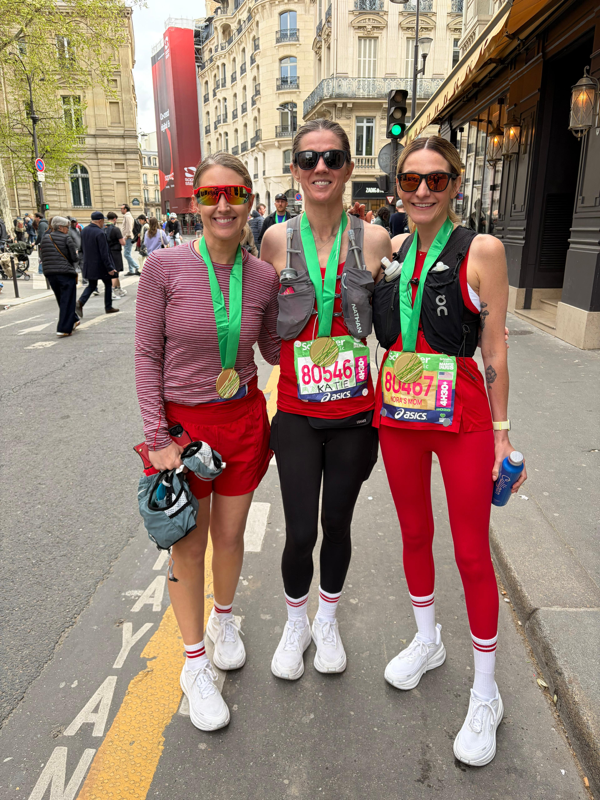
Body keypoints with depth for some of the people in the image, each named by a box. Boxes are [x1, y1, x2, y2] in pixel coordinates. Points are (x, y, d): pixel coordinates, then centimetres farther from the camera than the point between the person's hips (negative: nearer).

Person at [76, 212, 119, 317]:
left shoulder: (84, 230, 4)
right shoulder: (100, 233, -19)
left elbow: (82, 248, 14)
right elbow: (104, 253, -21)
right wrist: (109, 268, -17)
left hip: (88, 265, 7)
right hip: (100, 265, -7)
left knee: (91, 285, 15)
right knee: (108, 284, 13)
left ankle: (80, 302, -8)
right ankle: (108, 307, 19)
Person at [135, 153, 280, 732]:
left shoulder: (263, 276, -4)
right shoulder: (165, 267, -13)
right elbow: (147, 356, -9)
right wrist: (158, 438, -12)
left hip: (243, 418, 3)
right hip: (182, 421, -2)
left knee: (230, 533, 17)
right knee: (189, 542, 10)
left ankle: (224, 618, 48)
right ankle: (194, 663, 32)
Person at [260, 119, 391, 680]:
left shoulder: (374, 240, -3)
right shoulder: (277, 239, -2)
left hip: (355, 412, 1)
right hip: (297, 411, 0)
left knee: (337, 524, 14)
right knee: (300, 533, 3)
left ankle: (327, 620, 42)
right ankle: (295, 623, 35)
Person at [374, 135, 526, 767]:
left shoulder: (481, 251, -6)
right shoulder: (390, 248, 6)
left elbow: (494, 347, -5)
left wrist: (501, 431, -4)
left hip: (462, 417, -4)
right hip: (396, 412, 4)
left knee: (472, 553, 5)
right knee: (414, 534, 18)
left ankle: (485, 694, 27)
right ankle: (426, 642, 44)